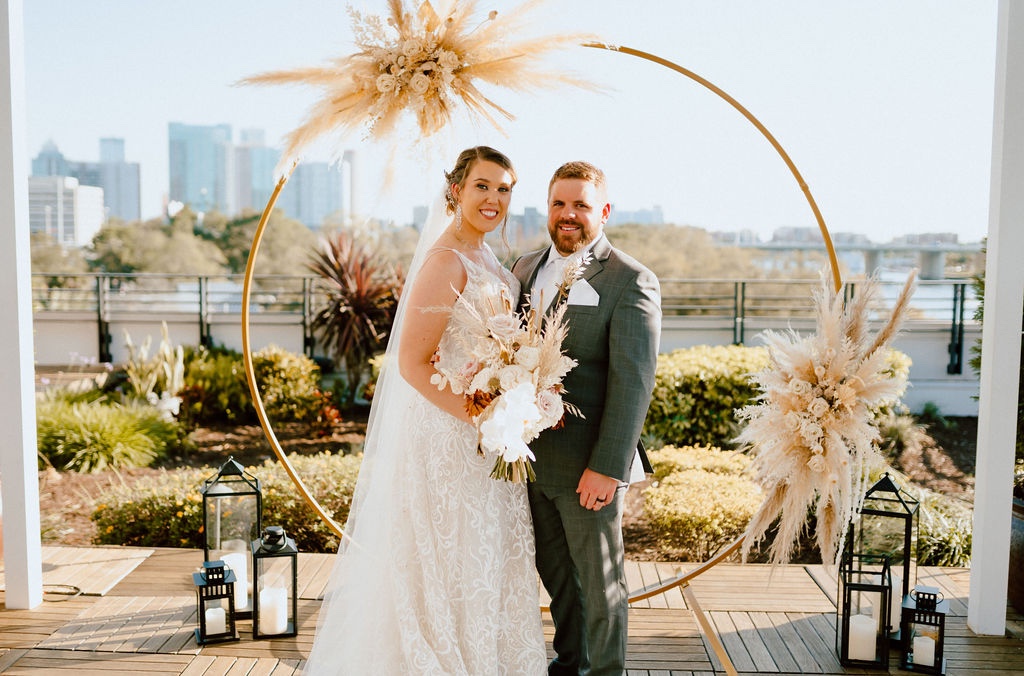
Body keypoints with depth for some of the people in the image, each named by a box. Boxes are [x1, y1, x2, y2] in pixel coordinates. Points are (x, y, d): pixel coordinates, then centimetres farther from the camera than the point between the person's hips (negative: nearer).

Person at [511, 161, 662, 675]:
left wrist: (606, 467, -20)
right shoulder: (525, 269, 9)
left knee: (599, 579, 10)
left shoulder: (632, 282, -11)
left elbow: (633, 381, -16)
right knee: (555, 572, 21)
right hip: (531, 458, 6)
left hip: (588, 465, -6)